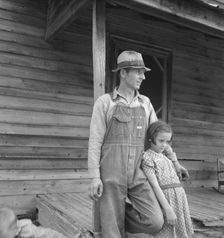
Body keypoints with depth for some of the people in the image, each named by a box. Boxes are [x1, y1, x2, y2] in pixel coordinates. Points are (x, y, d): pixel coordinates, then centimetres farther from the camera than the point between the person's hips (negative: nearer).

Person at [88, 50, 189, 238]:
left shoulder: (145, 103, 14)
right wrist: (95, 177, -12)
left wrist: (174, 161, 23)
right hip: (111, 173, -4)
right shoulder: (104, 102, 0)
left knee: (155, 223, -8)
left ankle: (110, 218, 17)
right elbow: (95, 141, -4)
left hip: (136, 175, 4)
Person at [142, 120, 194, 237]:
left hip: (180, 197, 7)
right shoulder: (147, 157, -8)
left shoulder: (164, 157, 16)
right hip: (165, 199, -7)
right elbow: (155, 185, -15)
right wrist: (168, 209, -19)